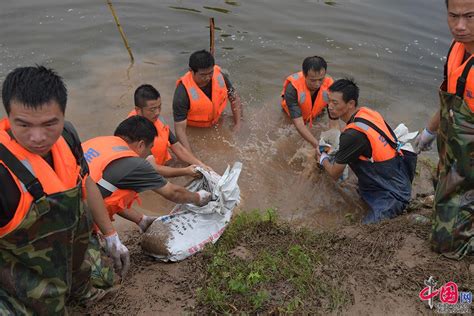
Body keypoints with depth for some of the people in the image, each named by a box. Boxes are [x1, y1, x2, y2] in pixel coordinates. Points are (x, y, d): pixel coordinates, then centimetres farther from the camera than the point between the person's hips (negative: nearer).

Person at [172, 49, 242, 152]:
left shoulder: (219, 75, -24)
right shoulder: (183, 92, -36)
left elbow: (234, 97, -6)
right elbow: (180, 128, -35)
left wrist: (237, 124, -11)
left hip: (216, 120, 4)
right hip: (194, 128, -3)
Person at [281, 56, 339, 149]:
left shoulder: (329, 86, -33)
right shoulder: (292, 87, -41)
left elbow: (334, 123, -31)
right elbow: (299, 124, -43)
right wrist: (317, 145, -53)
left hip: (316, 116, 2)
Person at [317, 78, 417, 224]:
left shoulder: (352, 135, -24)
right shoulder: (368, 113, -1)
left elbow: (335, 174, -8)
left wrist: (323, 159, 12)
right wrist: (336, 151, 16)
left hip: (393, 196, -9)